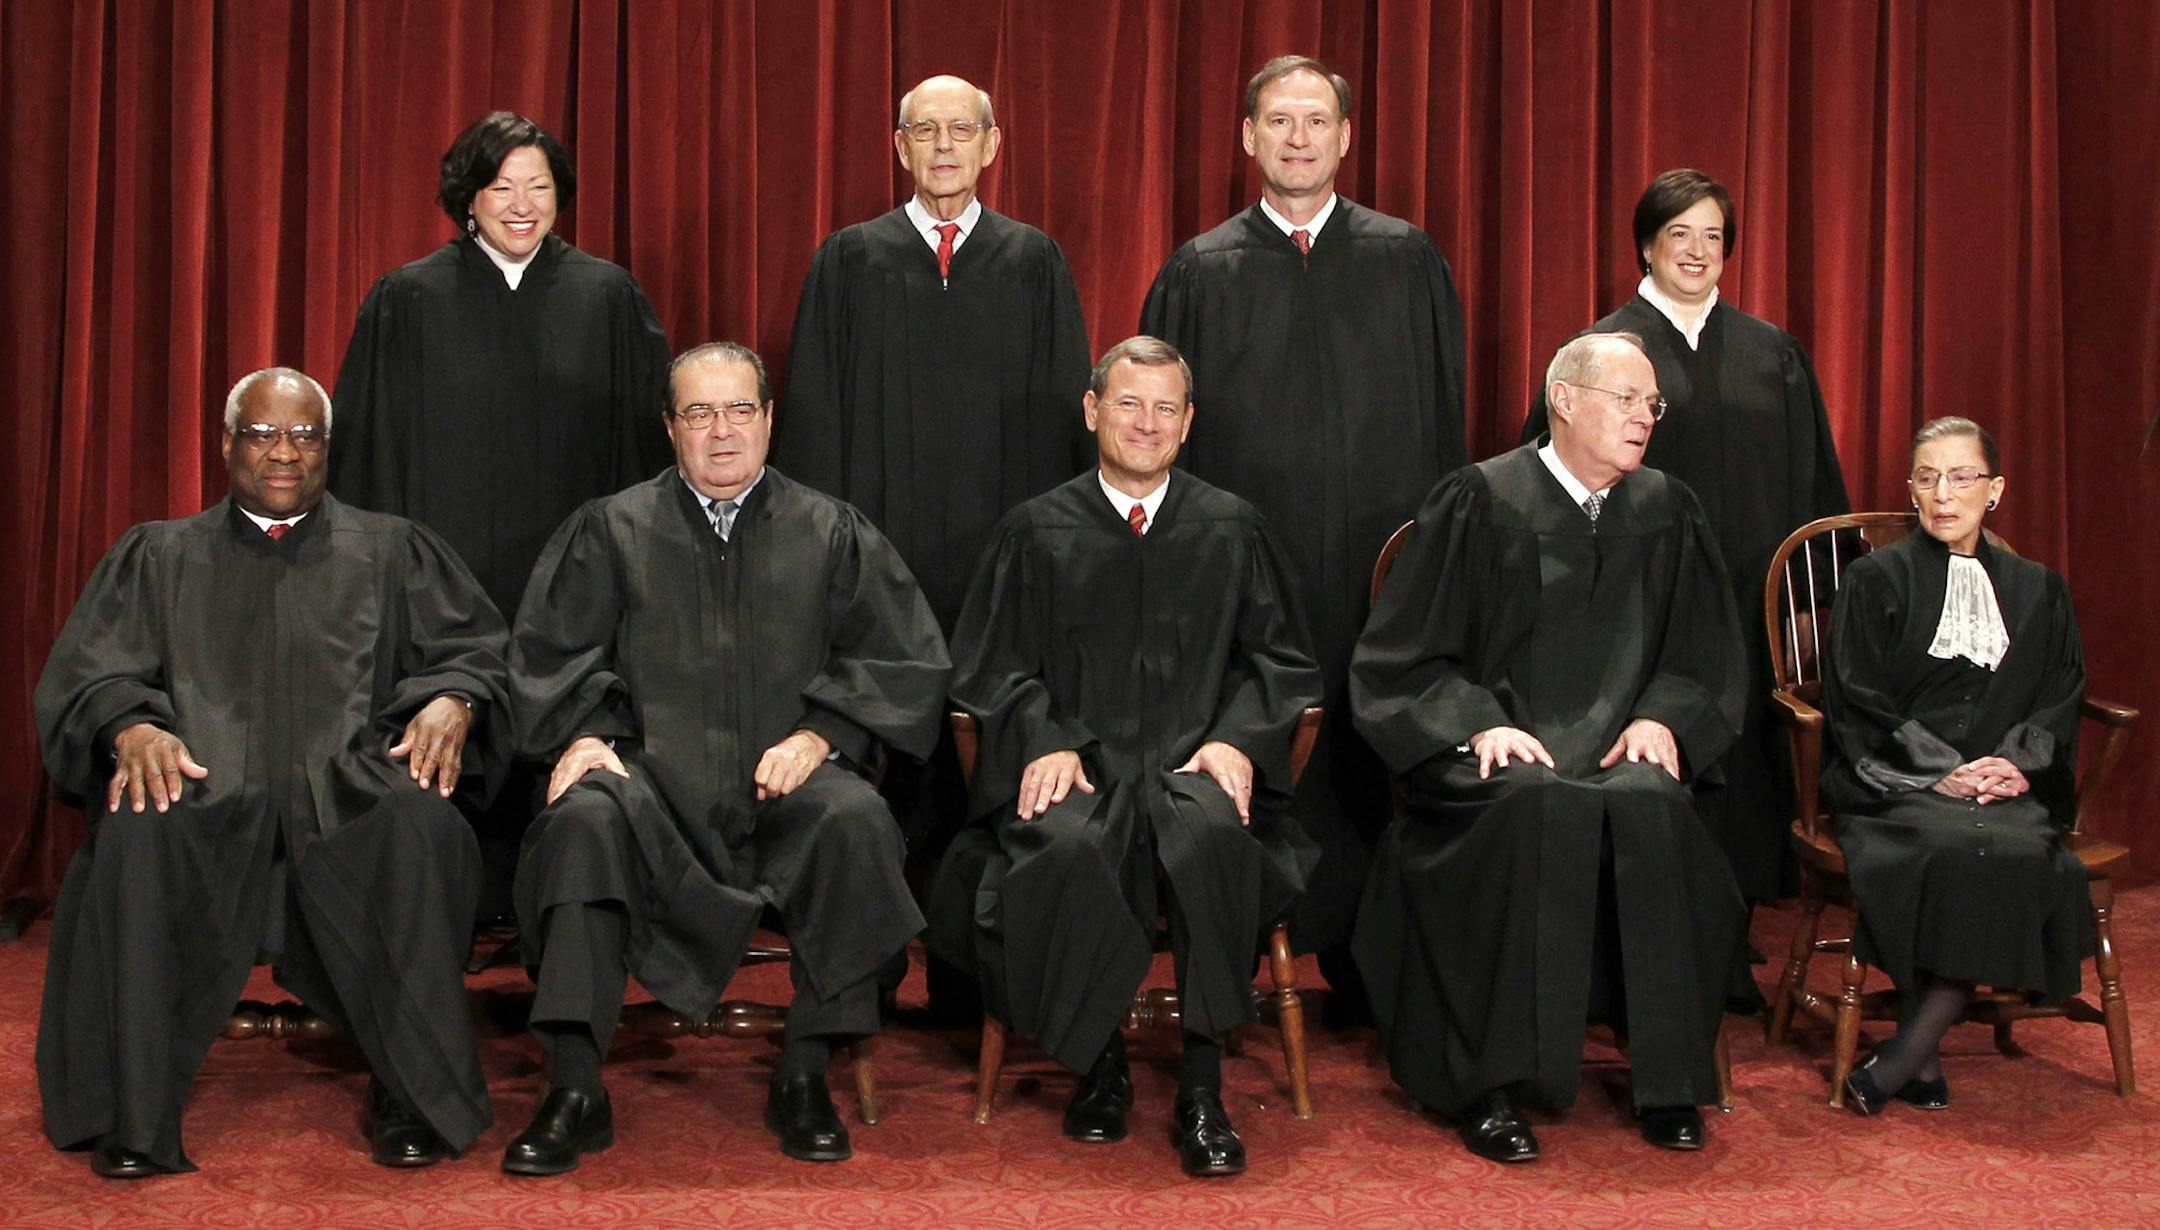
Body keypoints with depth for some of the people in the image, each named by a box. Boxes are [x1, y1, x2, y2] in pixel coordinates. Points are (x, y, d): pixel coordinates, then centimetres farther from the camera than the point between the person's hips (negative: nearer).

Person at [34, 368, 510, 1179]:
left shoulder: (391, 551, 25)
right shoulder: (159, 556, 25)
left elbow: (472, 647, 14)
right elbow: (88, 672, 12)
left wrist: (452, 702, -10)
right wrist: (130, 726, -12)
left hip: (351, 784, 0)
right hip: (204, 783, 0)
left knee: (421, 828, -36)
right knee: (136, 838, -36)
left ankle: (416, 1098, -24)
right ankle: (131, 1111, -24)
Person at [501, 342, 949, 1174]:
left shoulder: (831, 534, 15)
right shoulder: (611, 530, 16)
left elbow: (907, 661, 8)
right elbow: (549, 652, 12)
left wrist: (818, 734, -6)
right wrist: (582, 733, -7)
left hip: (785, 778, 0)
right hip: (653, 773, 0)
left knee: (855, 819, -33)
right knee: (583, 819, -33)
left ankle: (804, 1078, -19)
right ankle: (576, 1091, -27)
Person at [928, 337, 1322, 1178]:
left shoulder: (1229, 529, 16)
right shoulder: (1038, 532, 13)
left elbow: (1279, 657, 14)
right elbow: (992, 665, 10)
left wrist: (1237, 737, -5)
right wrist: (1045, 740, -9)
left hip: (1194, 761, 0)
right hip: (1079, 764, 0)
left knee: (1214, 834, -36)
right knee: (1066, 847, -35)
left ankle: (1201, 1090, -24)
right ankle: (1098, 1063, -11)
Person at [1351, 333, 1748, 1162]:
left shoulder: (1667, 513, 14)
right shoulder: (1480, 501, 2)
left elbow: (1706, 658, 18)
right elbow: (1405, 659, 1)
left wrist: (1662, 718, -3)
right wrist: (1478, 722, -16)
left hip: (1616, 749, 3)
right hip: (1494, 752, -3)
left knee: (1648, 809, -32)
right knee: (1541, 809, -36)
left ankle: (1668, 1082, -22)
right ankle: (1494, 1084, -30)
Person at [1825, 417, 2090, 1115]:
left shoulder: (2037, 591, 20)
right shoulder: (1877, 580, 9)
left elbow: (2060, 699, 12)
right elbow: (1858, 703, 0)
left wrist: (2018, 764, -9)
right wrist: (1941, 772, -13)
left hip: (2008, 791, 3)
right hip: (1895, 788, -2)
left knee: (2023, 855, -32)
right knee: (1955, 849, -36)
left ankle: (1905, 1052, -26)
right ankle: (1926, 1058, -26)